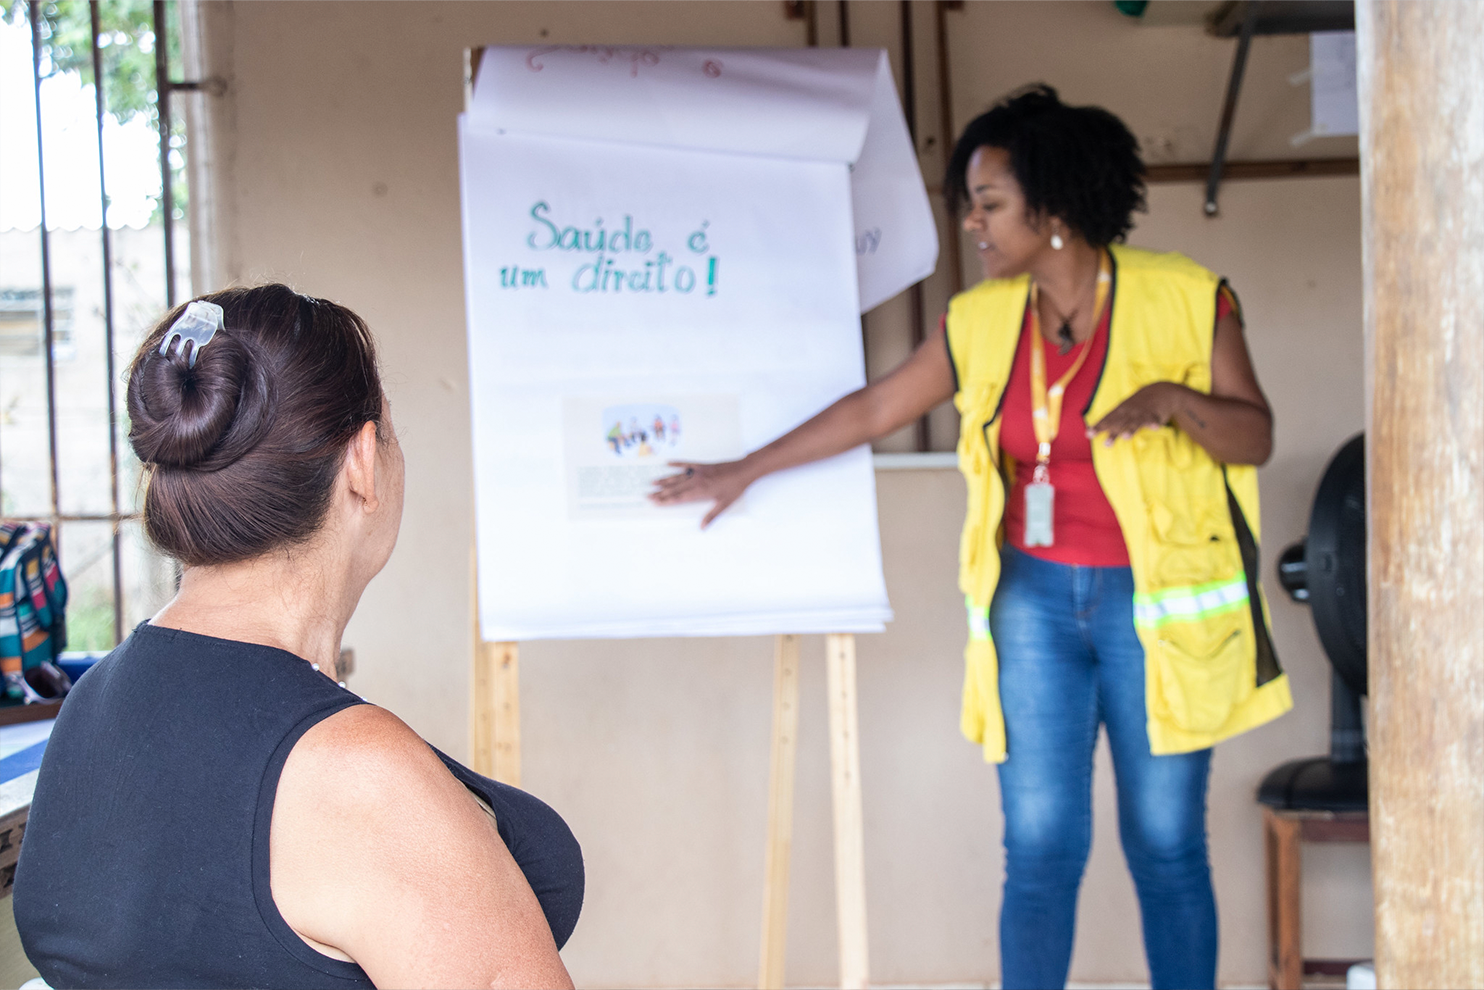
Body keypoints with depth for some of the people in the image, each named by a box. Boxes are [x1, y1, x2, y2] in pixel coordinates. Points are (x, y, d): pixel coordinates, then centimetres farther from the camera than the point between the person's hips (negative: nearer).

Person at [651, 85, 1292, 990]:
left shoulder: (1185, 300, -4)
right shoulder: (982, 322, 6)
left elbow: (1256, 439, -2)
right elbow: (874, 408, 14)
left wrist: (1173, 398, -22)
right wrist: (744, 470, 17)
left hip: (1158, 607, -2)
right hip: (1035, 601, 3)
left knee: (1167, 847, 4)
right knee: (1040, 847, 3)